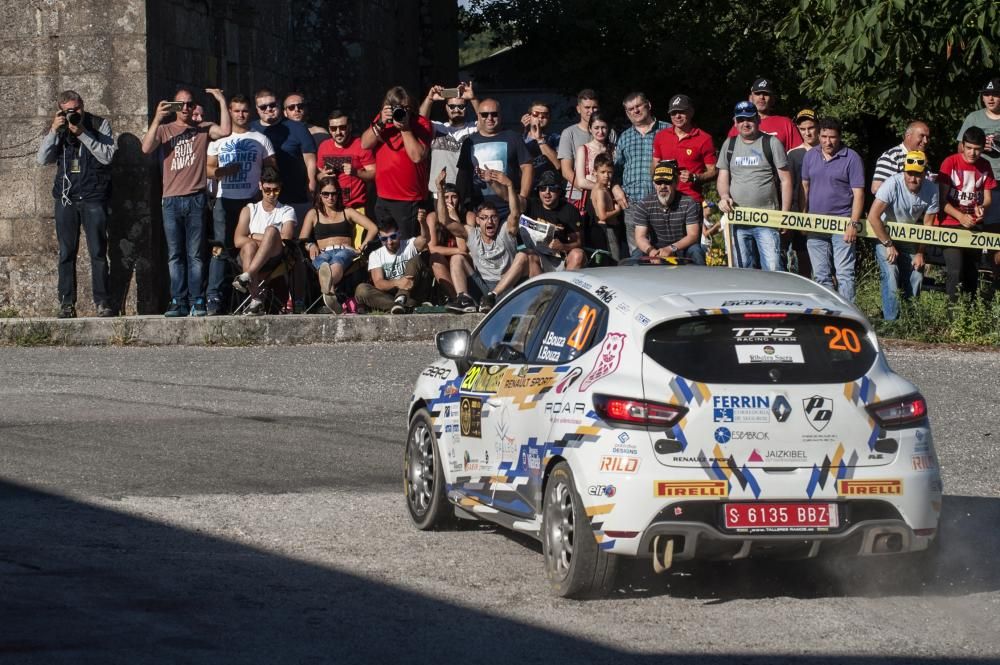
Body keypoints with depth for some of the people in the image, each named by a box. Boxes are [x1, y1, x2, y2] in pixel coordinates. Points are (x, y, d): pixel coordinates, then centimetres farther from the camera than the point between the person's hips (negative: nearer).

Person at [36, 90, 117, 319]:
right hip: (66, 197, 3)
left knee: (98, 251, -6)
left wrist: (83, 134, -16)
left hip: (94, 197, -3)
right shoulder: (58, 129, 10)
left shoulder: (100, 125, 2)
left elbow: (107, 156, -10)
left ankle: (103, 302, -4)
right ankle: (66, 304, 3)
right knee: (66, 253, 1)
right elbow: (42, 159, 0)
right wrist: (53, 131, -11)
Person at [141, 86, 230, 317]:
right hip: (171, 200, 2)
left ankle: (197, 302, -3)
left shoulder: (203, 129, 8)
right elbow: (146, 148, -6)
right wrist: (157, 119, -14)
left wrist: (222, 102, -11)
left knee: (195, 254, -2)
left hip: (196, 199, -2)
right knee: (175, 255, 2)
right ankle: (179, 302, 3)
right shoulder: (164, 130, 11)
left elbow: (225, 131, -11)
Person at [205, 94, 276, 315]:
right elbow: (209, 169, 11)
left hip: (252, 200, 0)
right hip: (225, 200, 0)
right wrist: (222, 171, -11)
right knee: (220, 249, -9)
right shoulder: (219, 139, 15)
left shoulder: (260, 140, 12)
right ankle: (214, 298, -13)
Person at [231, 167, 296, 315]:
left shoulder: (287, 211, 17)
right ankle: (255, 300, -47)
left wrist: (255, 236, 1)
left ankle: (247, 276, -50)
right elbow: (238, 240, 4)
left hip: (275, 257, -1)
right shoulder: (249, 210, 20)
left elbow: (285, 238, -3)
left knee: (271, 230, -31)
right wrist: (265, 239, -5)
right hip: (251, 257, 2)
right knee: (250, 245, -36)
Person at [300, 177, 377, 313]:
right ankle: (330, 291, -75)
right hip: (323, 252, 1)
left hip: (345, 251, -1)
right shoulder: (313, 214, 27)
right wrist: (310, 245, -10)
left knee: (337, 262, -42)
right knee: (322, 262, -41)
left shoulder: (347, 212, 25)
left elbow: (373, 228, 14)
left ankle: (327, 288, -78)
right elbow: (302, 239, 15)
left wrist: (361, 248, -1)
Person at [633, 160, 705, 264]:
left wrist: (672, 248, -35)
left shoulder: (689, 204, -12)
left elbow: (693, 235, -17)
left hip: (682, 248, -1)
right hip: (656, 248, 1)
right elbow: (640, 237, -12)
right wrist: (650, 250, -37)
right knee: (637, 255, -28)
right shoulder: (644, 205, -7)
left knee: (695, 251, -33)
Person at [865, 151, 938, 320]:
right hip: (884, 235, -4)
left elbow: (927, 224, -7)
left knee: (916, 278, 1)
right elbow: (873, 216, -30)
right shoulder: (893, 184, -30)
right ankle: (891, 321, -12)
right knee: (891, 276, -19)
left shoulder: (931, 190, -17)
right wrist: (889, 245, -24)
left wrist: (920, 253, -9)